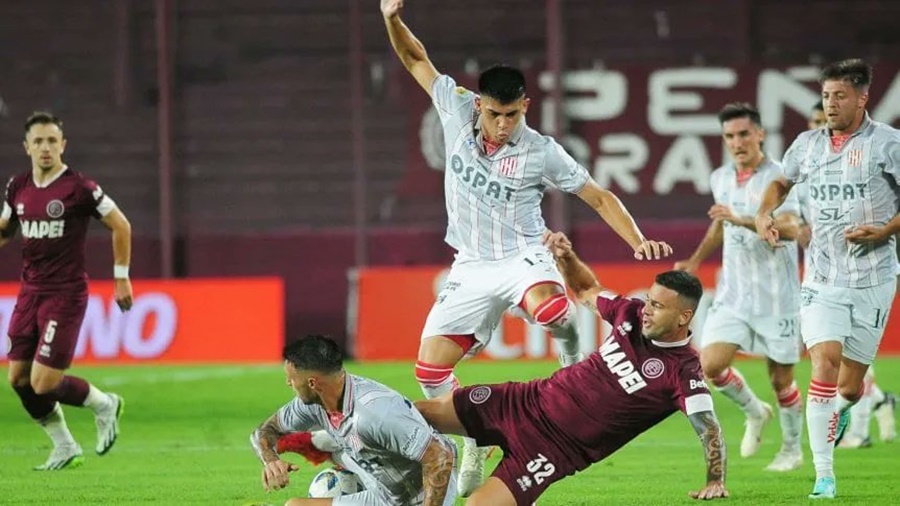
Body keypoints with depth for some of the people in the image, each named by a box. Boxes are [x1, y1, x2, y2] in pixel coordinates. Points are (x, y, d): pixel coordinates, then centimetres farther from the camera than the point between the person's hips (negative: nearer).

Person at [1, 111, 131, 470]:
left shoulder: (78, 187, -12)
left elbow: (120, 226, -3)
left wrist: (121, 277, -2)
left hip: (66, 294, -6)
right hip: (30, 291, 6)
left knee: (44, 384, -11)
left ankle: (104, 405, 17)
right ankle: (65, 450, 21)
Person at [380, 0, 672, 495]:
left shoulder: (541, 152, -10)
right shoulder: (457, 110, -4)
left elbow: (599, 198, -3)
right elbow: (414, 58, 6)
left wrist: (638, 242, -16)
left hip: (523, 258, -3)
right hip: (472, 266, 4)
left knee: (546, 307, -40)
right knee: (431, 368, -6)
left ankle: (576, 356, -8)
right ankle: (475, 444, 16)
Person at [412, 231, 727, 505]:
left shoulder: (683, 372, -19)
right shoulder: (632, 315, 1)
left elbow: (709, 427, -27)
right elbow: (585, 291, 20)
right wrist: (566, 258, 2)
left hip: (556, 447, -6)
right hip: (530, 402, 6)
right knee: (419, 415, -4)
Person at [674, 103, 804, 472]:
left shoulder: (779, 177, -13)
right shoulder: (720, 179, 7)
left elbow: (790, 229, -29)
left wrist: (742, 220, -40)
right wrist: (696, 260, 22)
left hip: (776, 298, -5)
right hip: (733, 294, 5)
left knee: (780, 378, 4)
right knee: (710, 364, -12)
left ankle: (792, 449, 27)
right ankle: (755, 413, 17)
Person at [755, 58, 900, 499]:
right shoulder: (808, 144, 7)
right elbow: (781, 183, 26)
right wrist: (764, 215, 8)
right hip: (822, 280, 2)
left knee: (850, 387, 4)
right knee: (824, 365, -17)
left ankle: (839, 412, 44)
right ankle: (824, 477, -15)